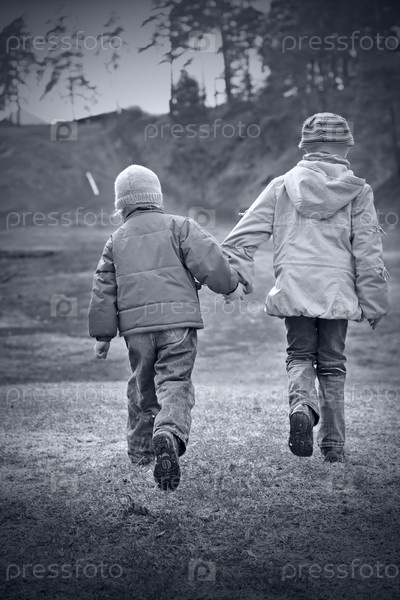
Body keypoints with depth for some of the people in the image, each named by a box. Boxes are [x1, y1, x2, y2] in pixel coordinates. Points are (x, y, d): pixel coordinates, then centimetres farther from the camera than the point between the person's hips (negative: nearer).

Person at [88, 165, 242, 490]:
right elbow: (209, 261, -8)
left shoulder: (117, 240, 14)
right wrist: (228, 283, 11)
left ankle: (141, 450, 32)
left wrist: (103, 334, 17)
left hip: (136, 324, 3)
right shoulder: (179, 226, 3)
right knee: (175, 384, -6)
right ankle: (169, 435, -33)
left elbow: (104, 290, 12)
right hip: (178, 320, -3)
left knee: (142, 387, 20)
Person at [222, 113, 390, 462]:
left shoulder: (283, 186, 7)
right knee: (332, 365, 11)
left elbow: (248, 232, 5)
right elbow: (368, 251, 2)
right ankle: (333, 444, 12)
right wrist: (375, 303, 6)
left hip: (293, 287, 0)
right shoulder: (357, 191, 3)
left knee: (300, 356, 13)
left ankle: (302, 405, -18)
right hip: (338, 288, 0)